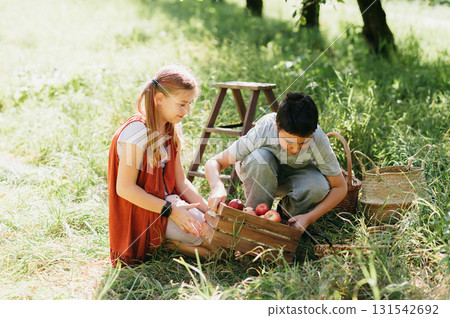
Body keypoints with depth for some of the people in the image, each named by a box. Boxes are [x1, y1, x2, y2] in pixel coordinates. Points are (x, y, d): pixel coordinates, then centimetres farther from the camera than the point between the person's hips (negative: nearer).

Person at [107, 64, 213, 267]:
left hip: (167, 203, 9)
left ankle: (166, 240, 6)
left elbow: (180, 181, 8)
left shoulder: (171, 130, 6)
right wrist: (171, 210, -23)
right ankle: (162, 243, -1)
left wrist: (208, 210, -4)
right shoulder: (136, 131, -21)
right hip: (144, 214, -9)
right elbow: (125, 188, -23)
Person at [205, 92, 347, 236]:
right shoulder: (261, 132, -36)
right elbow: (213, 162, -31)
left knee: (319, 186, -33)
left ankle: (288, 214, -1)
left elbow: (340, 187, -22)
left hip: (296, 174, 1)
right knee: (259, 158, -37)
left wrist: (309, 218, -33)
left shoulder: (318, 140, -32)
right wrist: (217, 187, -53)